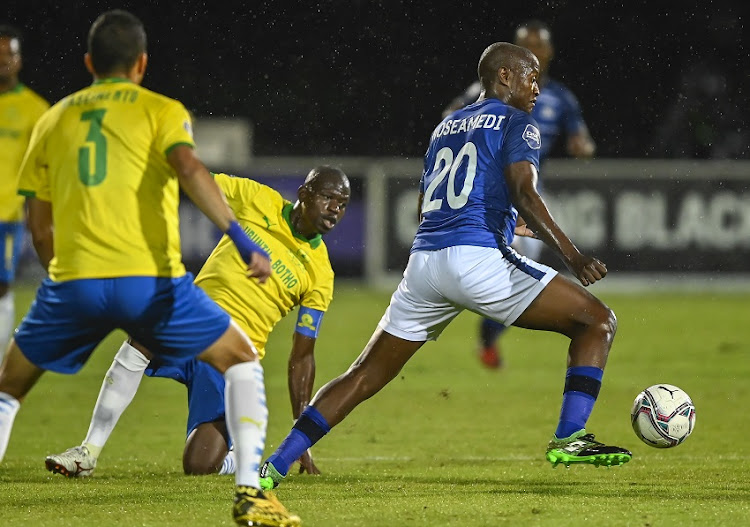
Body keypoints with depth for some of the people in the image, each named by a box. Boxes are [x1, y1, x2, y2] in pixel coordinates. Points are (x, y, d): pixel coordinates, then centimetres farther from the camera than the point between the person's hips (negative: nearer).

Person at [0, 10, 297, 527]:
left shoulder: (53, 120, 20)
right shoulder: (161, 110, 10)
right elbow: (188, 167, -12)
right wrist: (242, 238, -20)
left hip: (74, 280, 2)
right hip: (150, 279, -2)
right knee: (242, 360, 16)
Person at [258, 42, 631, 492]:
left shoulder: (446, 127, 26)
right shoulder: (516, 123, 6)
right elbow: (524, 193, -11)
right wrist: (572, 257, -19)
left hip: (423, 262, 7)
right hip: (478, 257, -7)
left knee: (365, 375, 14)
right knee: (598, 321, 1)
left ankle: (274, 466, 8)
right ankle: (569, 440, -12)